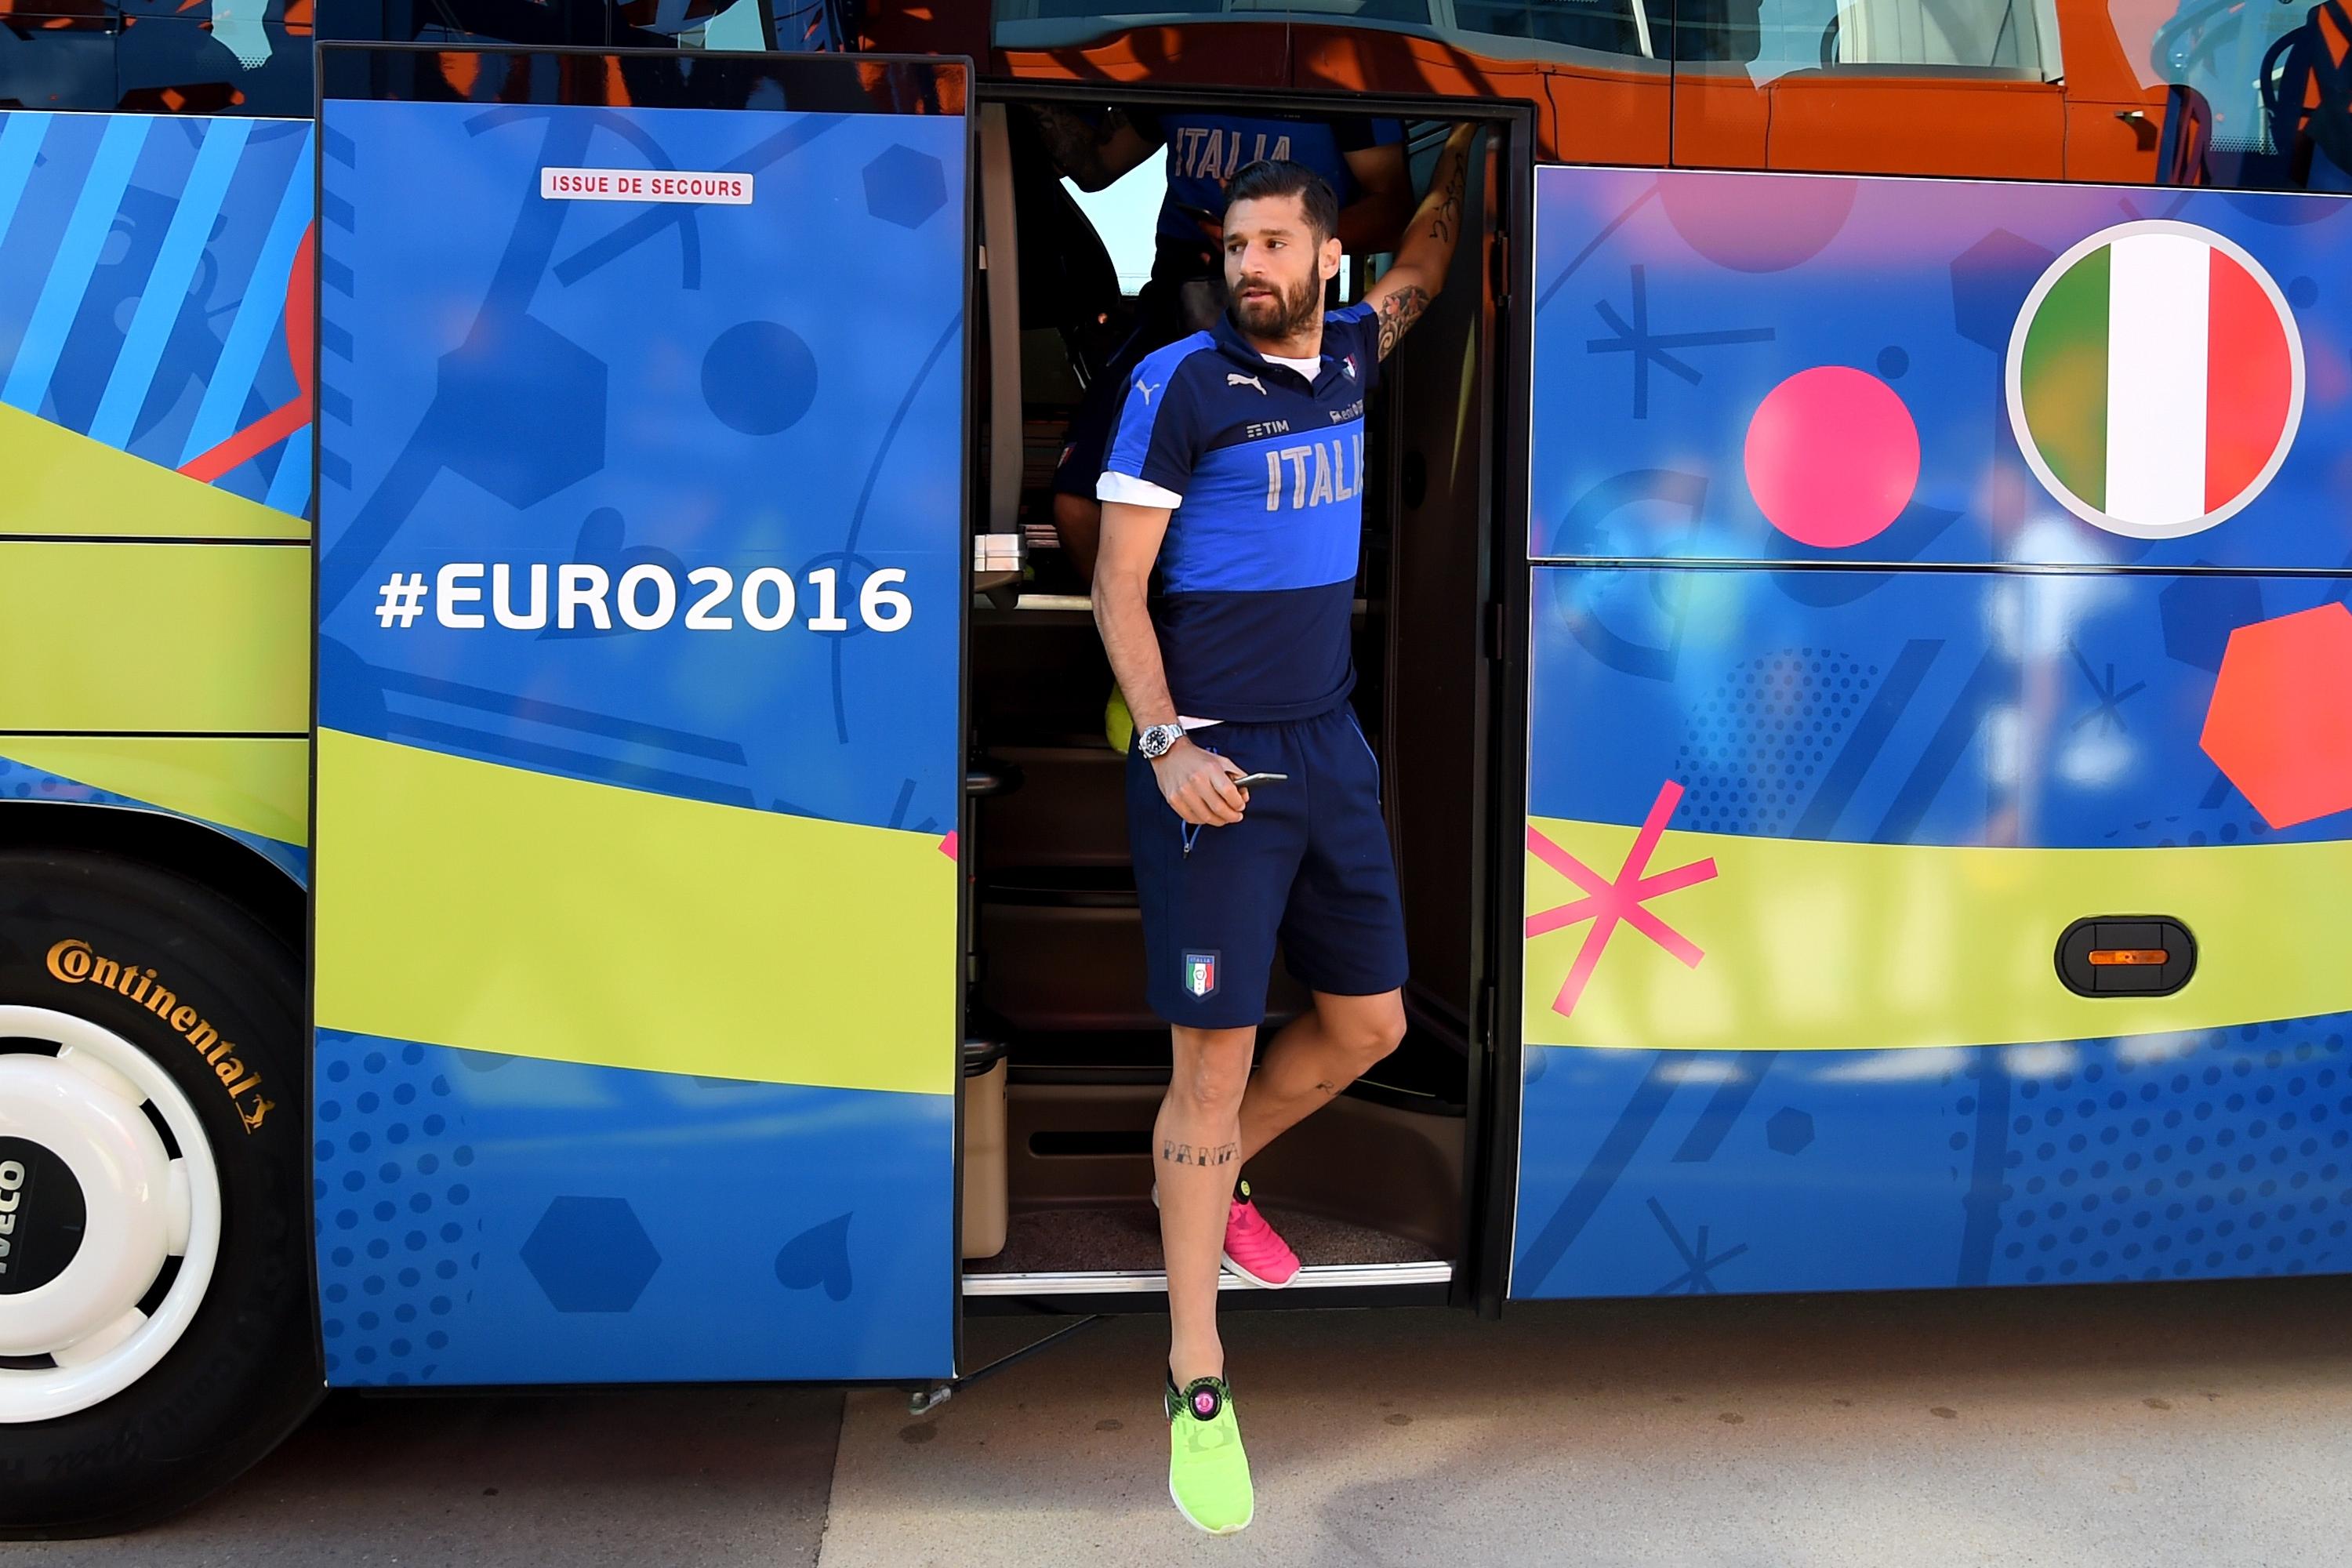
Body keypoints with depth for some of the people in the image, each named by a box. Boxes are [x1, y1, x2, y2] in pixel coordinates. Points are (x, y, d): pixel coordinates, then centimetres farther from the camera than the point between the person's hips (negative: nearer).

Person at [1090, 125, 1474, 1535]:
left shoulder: (1347, 358, 9)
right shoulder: (1182, 383, -8)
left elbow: (1423, 274, 33)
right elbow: (1119, 589, -9)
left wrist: (1465, 153, 26)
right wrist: (1166, 743, -19)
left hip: (1331, 748, 7)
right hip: (1213, 766, -6)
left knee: (1371, 1023, 13)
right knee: (1216, 1055, -5)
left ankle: (1214, 1178, 38)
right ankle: (1198, 1388, 5)